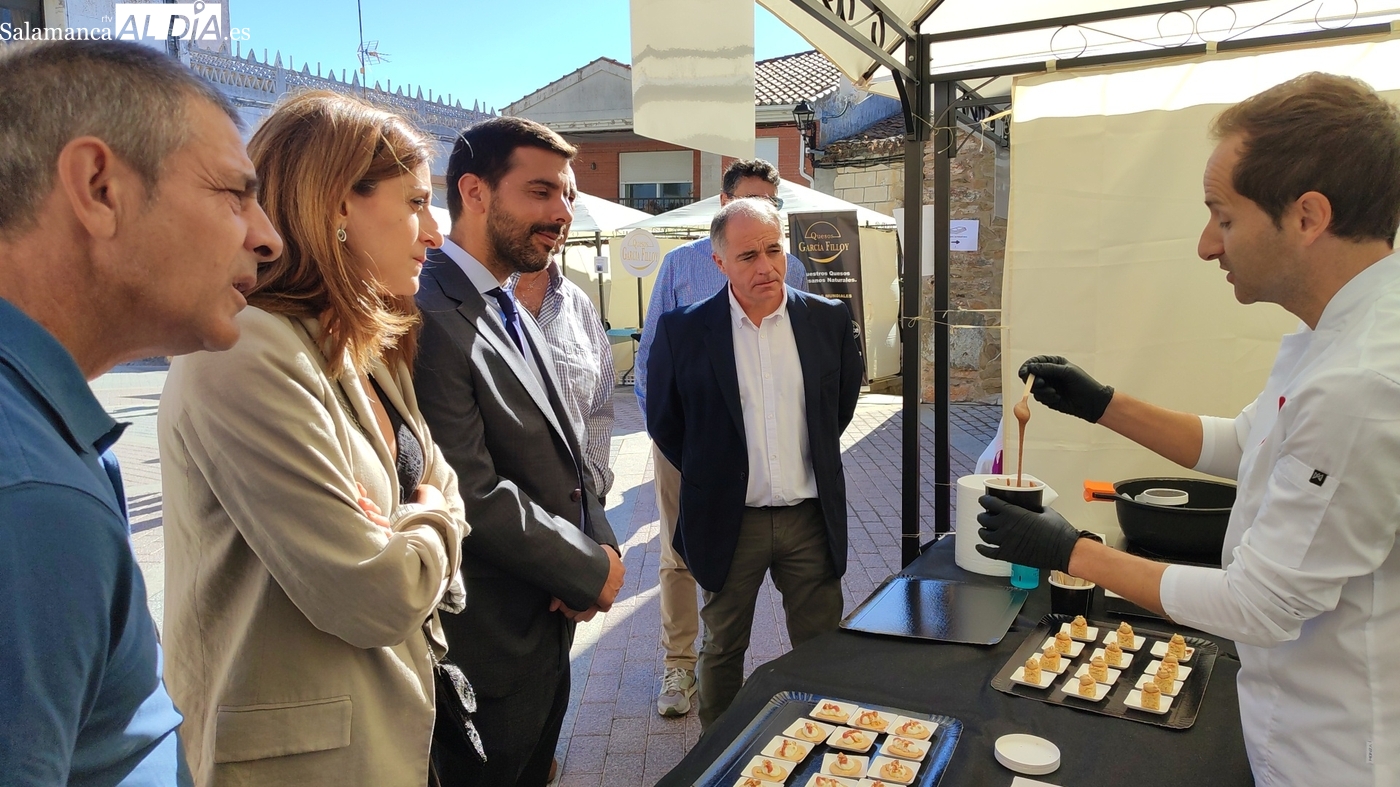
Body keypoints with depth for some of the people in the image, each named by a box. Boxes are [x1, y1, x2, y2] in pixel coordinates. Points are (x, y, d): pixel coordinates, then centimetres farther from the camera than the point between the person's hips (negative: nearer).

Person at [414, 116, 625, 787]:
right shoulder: (429, 320, -23)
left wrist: (600, 541, -5)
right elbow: (474, 497, -26)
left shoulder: (514, 317, 10)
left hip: (549, 628, 9)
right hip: (489, 649, -9)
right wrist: (591, 570, -14)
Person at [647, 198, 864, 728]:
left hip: (812, 517, 2)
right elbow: (663, 421, 3)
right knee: (722, 649, 16)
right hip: (729, 521, -1)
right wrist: (708, 474, 5)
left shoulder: (828, 320, -2)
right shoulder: (682, 331, -9)